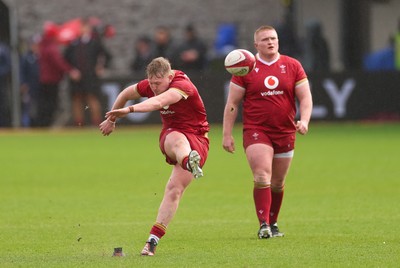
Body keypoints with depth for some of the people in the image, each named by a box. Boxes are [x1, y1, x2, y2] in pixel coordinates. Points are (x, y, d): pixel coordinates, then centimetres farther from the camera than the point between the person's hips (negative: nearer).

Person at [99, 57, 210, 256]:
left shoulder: (182, 85, -21)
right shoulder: (150, 85, 1)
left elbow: (158, 102, -40)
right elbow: (126, 94, 23)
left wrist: (130, 110, -53)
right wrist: (111, 119, 30)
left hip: (196, 141, -3)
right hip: (170, 134, 3)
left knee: (174, 189, -16)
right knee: (177, 140, -37)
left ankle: (153, 240, -13)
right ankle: (189, 162, -76)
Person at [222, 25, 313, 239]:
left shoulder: (292, 66, 5)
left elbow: (305, 96, 5)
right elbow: (232, 103, 2)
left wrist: (304, 120, -13)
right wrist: (227, 134, -2)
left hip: (285, 132, 3)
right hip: (256, 131, -3)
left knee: (277, 182, 10)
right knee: (262, 177, -18)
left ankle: (273, 223, 26)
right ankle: (263, 224, -18)